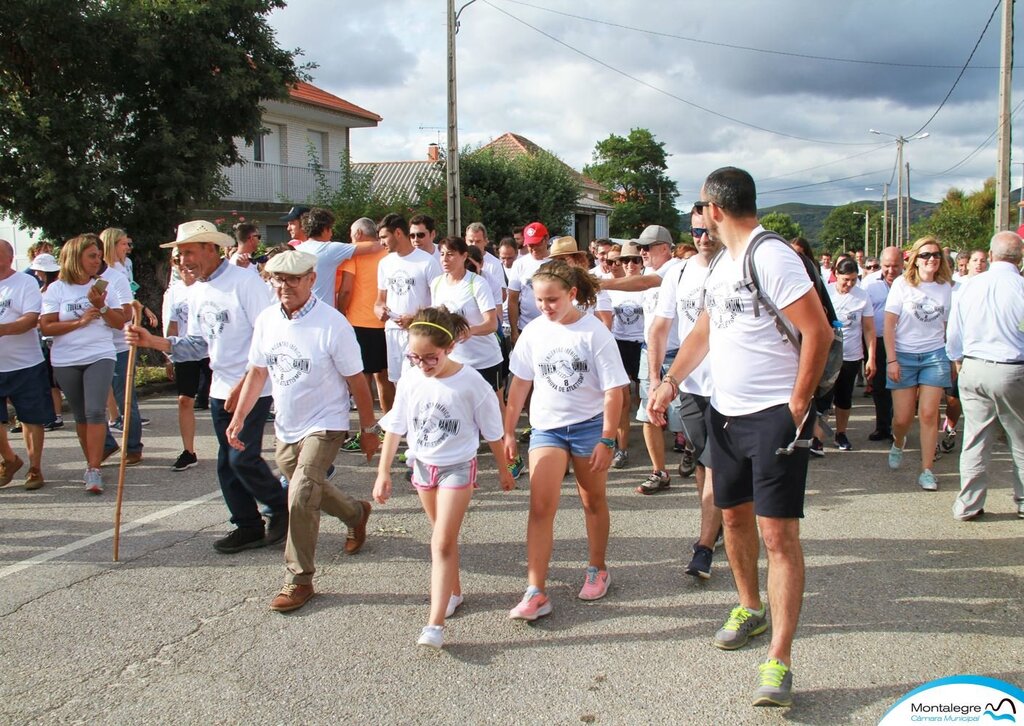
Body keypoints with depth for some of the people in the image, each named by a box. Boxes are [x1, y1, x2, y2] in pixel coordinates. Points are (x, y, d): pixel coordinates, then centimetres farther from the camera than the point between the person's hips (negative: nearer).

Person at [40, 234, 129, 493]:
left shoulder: (106, 286, 3)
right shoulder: (56, 289, 1)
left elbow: (120, 322, 1)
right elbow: (46, 326, -6)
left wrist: (101, 306, -16)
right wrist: (80, 321, -15)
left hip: (100, 357, -1)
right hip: (65, 361, 1)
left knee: (95, 411, -14)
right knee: (81, 415, 10)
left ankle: (94, 471, -15)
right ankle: (92, 463, 24)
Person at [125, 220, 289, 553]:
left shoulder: (245, 282, -13)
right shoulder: (196, 292, 13)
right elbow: (199, 344, 13)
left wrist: (245, 385, -19)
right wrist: (154, 341, -1)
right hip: (221, 389, 8)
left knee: (243, 458, -12)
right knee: (227, 463, 9)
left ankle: (282, 507, 10)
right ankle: (248, 527, 20)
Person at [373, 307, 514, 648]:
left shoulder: (470, 383, -19)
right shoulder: (410, 380, -8)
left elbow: (492, 431, -6)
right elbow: (395, 428, 2)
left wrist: (504, 470, 4)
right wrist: (383, 473, 3)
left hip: (457, 467, -4)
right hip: (423, 465, 4)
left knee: (442, 543, -10)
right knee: (444, 537, 19)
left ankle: (435, 623, -9)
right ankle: (453, 591, 39)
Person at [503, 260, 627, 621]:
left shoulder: (594, 332, -11)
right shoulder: (534, 331, -1)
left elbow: (614, 390, -10)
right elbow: (520, 384, 7)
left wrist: (606, 440, -12)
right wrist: (508, 432, 8)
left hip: (589, 425, -2)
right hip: (546, 426, 2)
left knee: (593, 500, 13)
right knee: (541, 507, -8)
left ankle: (597, 569, 35)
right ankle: (535, 593, -9)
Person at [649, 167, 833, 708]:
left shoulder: (772, 257, -16)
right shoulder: (721, 264, 12)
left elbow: (819, 331, -19)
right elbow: (704, 330, 21)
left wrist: (798, 403, -15)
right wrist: (670, 381, 8)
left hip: (774, 416, -9)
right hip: (725, 411, 9)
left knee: (778, 533, -8)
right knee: (734, 515, 19)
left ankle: (778, 661, -6)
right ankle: (750, 608, 40)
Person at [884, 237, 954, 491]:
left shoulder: (946, 287, 4)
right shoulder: (902, 284, -4)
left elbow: (949, 325, 11)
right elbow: (889, 323, -5)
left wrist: (955, 358, 6)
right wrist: (891, 360, -10)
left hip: (935, 355, 1)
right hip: (904, 355, -1)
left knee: (928, 414, -4)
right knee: (902, 418, 2)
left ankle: (926, 470, 4)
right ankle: (898, 443, 37)